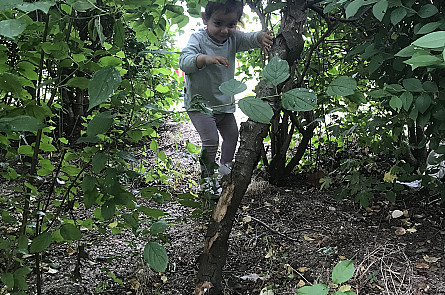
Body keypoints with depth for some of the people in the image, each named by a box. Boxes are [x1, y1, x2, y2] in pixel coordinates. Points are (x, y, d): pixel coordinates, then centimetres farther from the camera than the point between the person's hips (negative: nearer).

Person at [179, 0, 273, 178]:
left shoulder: (233, 38, -1)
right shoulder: (198, 39, -18)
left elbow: (249, 39, -10)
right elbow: (184, 62, -30)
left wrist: (261, 37, -35)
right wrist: (205, 58, -50)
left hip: (225, 103, 7)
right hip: (200, 103, -6)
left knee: (232, 133, 18)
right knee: (211, 139, -14)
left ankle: (225, 165, 42)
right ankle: (206, 174, 7)